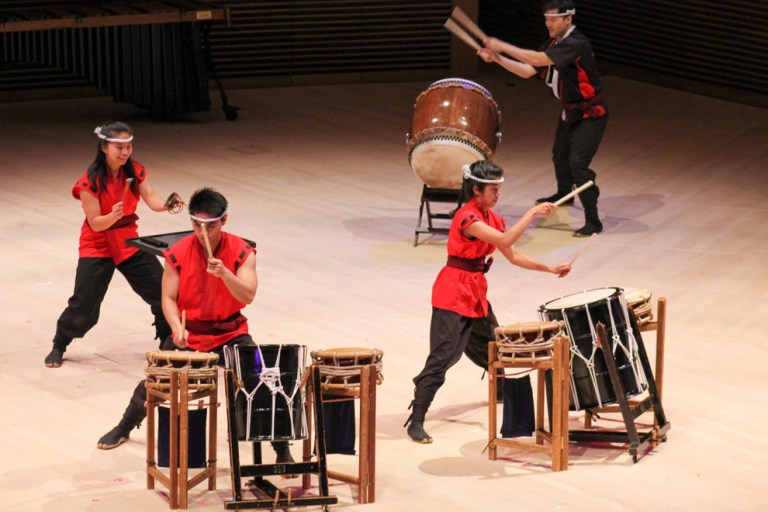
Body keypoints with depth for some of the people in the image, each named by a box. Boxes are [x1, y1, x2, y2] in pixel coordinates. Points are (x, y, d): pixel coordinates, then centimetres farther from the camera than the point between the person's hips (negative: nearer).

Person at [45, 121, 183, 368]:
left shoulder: (135, 171, -5)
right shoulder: (91, 181, -19)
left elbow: (151, 200, -17)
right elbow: (95, 223, -19)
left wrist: (167, 204, -39)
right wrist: (113, 216, -40)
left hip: (129, 242, 4)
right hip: (98, 247, -4)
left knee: (162, 290, -2)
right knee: (83, 306, -6)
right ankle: (58, 347, 18)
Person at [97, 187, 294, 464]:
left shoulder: (241, 252, -13)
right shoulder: (177, 254, -11)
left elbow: (247, 296, -23)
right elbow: (169, 298, -8)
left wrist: (224, 274, -41)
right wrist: (177, 327, -26)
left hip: (230, 333, -1)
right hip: (188, 334, 1)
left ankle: (282, 449, -2)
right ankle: (123, 429, 33)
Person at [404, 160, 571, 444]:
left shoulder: (493, 218, 8)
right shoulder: (467, 217, -20)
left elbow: (513, 256, 12)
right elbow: (505, 240, -31)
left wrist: (550, 269, 5)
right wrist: (532, 213, -25)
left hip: (476, 292, 9)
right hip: (454, 293, -9)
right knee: (443, 356, -12)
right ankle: (416, 422, -11)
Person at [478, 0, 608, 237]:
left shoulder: (577, 44, -27)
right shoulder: (553, 44, 2)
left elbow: (538, 60, -37)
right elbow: (528, 71, -2)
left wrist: (503, 46, -34)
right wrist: (498, 59, -15)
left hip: (590, 114, -10)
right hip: (570, 111, 10)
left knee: (578, 163, -18)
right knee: (560, 155, 27)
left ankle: (592, 221, -12)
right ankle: (564, 194, 55)